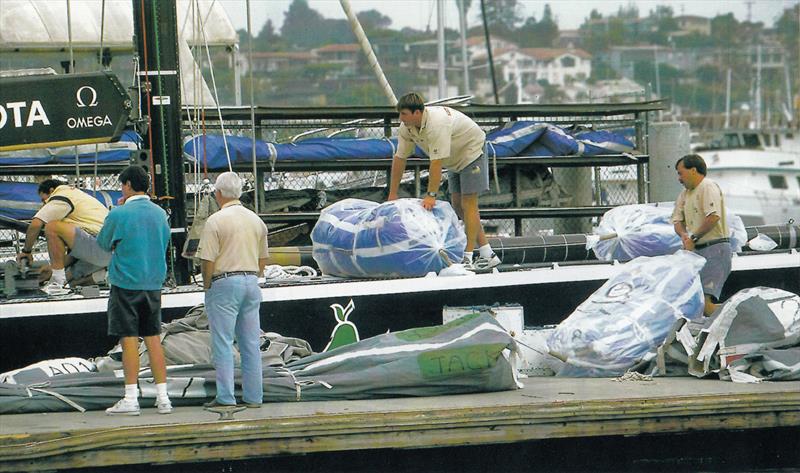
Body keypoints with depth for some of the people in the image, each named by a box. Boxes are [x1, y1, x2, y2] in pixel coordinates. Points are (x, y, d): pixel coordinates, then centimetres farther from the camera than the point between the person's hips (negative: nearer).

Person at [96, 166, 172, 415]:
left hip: (126, 283, -5)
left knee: (129, 339, -2)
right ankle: (162, 398, 7)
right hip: (154, 283, 5)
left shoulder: (119, 214, -11)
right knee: (153, 339, 9)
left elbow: (103, 243, 3)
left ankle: (131, 399, -3)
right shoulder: (160, 213, 5)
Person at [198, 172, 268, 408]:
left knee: (222, 342, -3)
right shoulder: (256, 220, 10)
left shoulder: (216, 221, -10)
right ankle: (253, 396, 9)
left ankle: (226, 396, -6)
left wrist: (207, 285, 0)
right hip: (251, 282, 6)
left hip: (224, 283, -6)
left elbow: (207, 259, -13)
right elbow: (263, 258, 15)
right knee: (251, 343, 8)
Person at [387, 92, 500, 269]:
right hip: (455, 159, 9)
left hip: (472, 151, -9)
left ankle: (468, 257, -13)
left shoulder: (436, 124, -38)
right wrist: (392, 195, -3)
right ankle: (488, 255, 10)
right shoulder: (406, 127, -12)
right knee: (457, 205, 6)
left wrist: (431, 195, -35)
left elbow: (436, 162, -37)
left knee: (468, 205, -12)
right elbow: (399, 158, -5)